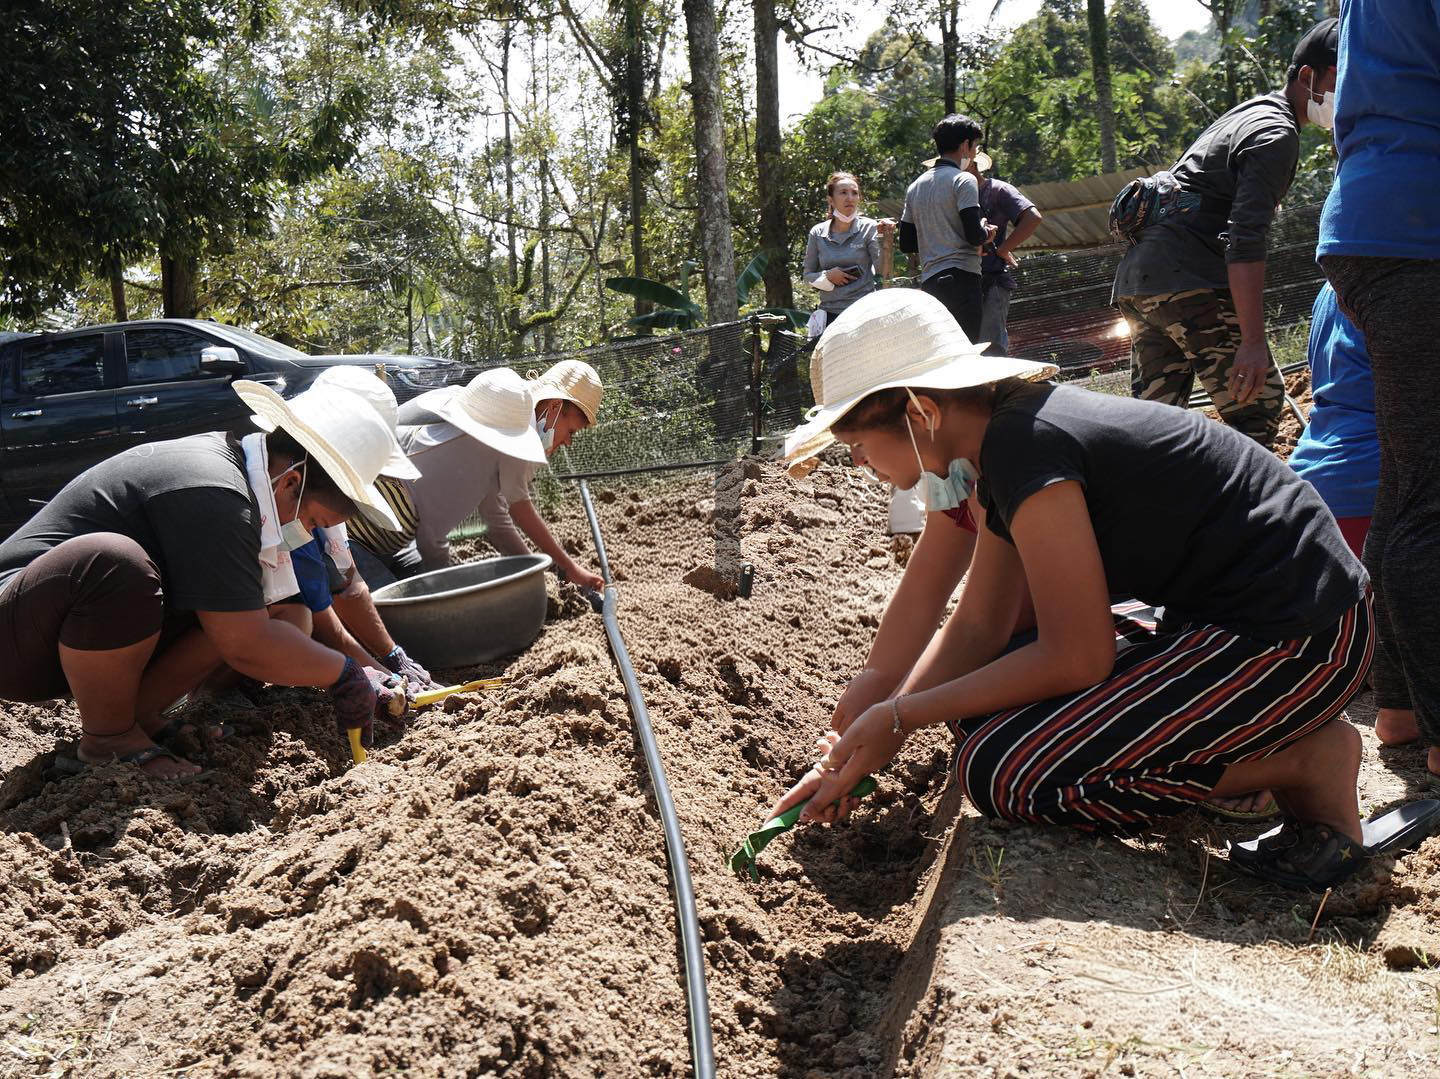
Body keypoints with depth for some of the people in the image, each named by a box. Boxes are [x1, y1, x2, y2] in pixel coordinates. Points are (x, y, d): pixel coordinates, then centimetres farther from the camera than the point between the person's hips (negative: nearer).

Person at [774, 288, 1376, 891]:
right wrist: (862, 748, 6)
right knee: (984, 706, 7)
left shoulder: (1026, 446, -23)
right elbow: (978, 627, 9)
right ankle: (1251, 742, 7)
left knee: (1002, 773, -15)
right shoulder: (1003, 435, 7)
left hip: (1299, 638, -10)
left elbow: (1076, 658, -19)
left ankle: (1304, 762, -3)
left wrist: (900, 717, -12)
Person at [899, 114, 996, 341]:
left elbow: (906, 243, 18)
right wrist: (987, 233, 7)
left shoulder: (915, 186, 17)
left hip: (929, 280, 7)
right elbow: (974, 235, -14)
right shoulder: (963, 180, -5)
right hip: (961, 277, -7)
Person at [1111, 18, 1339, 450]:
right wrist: (1253, 341, -24)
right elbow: (1245, 240, -19)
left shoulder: (1247, 115, 26)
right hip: (1189, 283, -10)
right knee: (1259, 404, -6)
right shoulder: (1276, 134, -7)